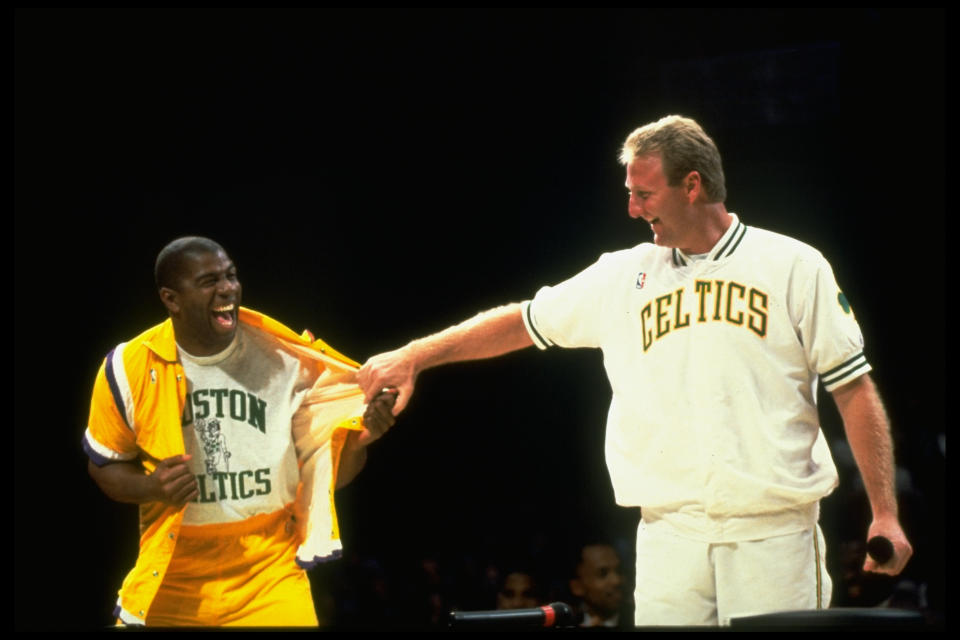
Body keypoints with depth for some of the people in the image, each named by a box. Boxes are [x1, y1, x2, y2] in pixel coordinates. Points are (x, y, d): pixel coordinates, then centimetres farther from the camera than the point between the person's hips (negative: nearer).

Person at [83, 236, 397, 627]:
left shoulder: (285, 359, -6)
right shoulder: (129, 368, -8)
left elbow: (325, 473, 2)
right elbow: (105, 466, 7)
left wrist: (357, 440, -20)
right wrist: (152, 487, -14)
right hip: (170, 585, 0)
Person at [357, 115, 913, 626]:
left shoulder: (795, 268, 3)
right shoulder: (623, 277, 12)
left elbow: (854, 389, 3)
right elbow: (521, 322, 18)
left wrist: (885, 512, -3)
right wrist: (412, 357, 11)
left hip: (772, 532, -2)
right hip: (670, 534, 3)